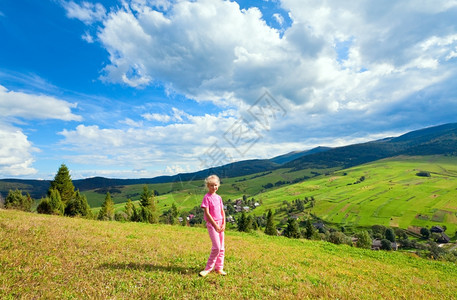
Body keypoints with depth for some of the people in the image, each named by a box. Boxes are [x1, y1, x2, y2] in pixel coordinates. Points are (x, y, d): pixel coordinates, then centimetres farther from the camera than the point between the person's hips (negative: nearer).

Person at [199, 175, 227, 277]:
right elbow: (207, 213, -14)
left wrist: (223, 224, 0)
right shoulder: (207, 197, -10)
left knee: (222, 247, 8)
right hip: (211, 224, -6)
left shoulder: (218, 197, 9)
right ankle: (208, 268, 5)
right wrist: (215, 225, -13)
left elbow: (222, 211, 12)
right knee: (216, 247, -11)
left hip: (220, 223, 6)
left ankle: (219, 268, 21)